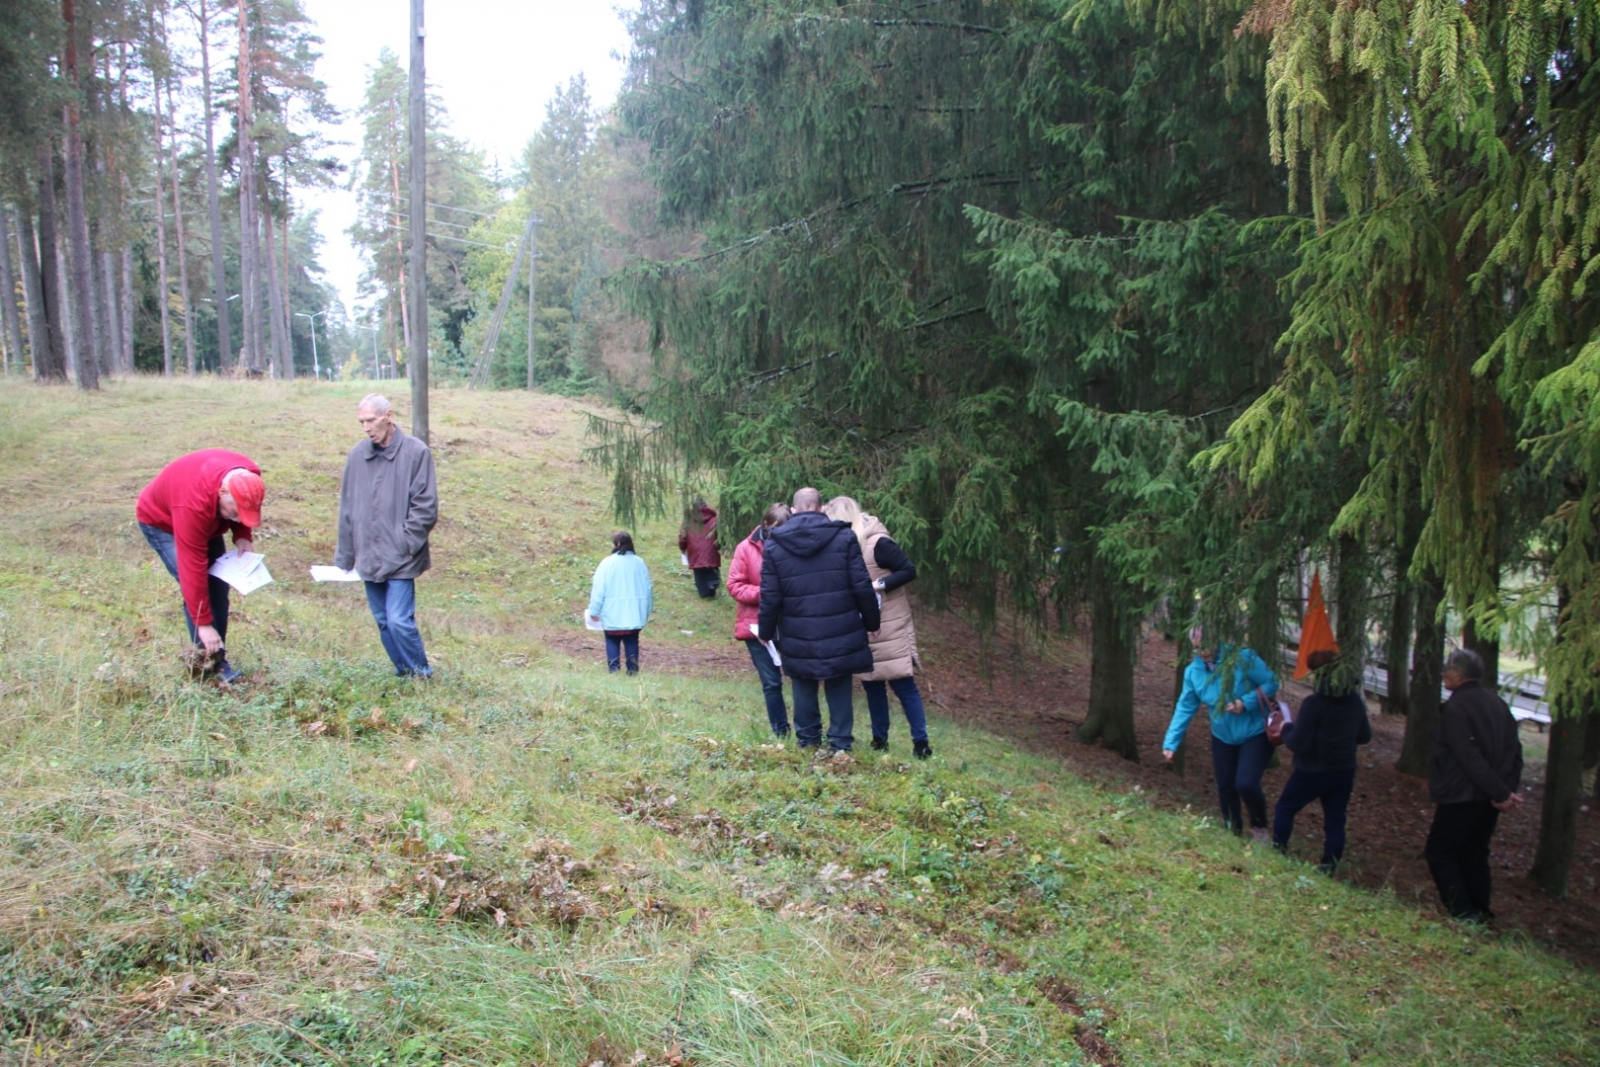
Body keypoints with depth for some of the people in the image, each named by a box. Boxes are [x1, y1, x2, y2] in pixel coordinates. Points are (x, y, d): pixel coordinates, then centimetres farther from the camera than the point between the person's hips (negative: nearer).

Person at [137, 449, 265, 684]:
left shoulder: (248, 477, -25)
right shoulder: (194, 504, -43)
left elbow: (242, 513, 2)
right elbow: (193, 569, -40)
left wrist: (242, 535, -17)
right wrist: (203, 624, -36)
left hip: (206, 518, 7)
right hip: (160, 520, -7)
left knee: (218, 586, -1)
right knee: (197, 584, -18)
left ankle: (218, 656, 7)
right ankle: (210, 662, -11)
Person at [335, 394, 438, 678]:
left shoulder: (416, 452, -9)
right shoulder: (357, 456, 4)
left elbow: (425, 507, -8)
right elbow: (347, 509, 10)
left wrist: (406, 545, -11)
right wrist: (344, 558, 10)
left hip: (400, 559, -5)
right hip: (369, 558, 5)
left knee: (399, 621, -9)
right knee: (383, 623, 11)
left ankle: (421, 675, 11)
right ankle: (404, 674, 26)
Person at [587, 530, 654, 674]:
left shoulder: (607, 563, -11)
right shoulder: (639, 563, 1)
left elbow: (598, 589, -9)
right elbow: (648, 588, 7)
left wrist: (594, 611, -1)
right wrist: (647, 611, 18)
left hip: (612, 614, -3)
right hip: (634, 614, 3)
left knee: (612, 642, 8)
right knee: (632, 642, 12)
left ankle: (614, 670, 3)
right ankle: (633, 670, 11)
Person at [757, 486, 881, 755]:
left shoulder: (774, 544, -3)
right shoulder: (844, 537, -5)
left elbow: (770, 598, -3)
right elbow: (862, 587, -5)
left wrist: (765, 630, 11)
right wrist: (871, 622, 8)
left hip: (798, 640, 1)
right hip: (841, 637, -1)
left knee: (804, 692, 16)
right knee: (839, 692, 12)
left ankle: (807, 744, 24)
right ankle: (840, 746, 14)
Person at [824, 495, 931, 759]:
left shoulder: (877, 543, -18)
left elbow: (909, 570, -18)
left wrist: (879, 584, -24)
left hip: (890, 627, -7)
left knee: (902, 682, -3)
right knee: (871, 683, 13)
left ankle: (921, 742, 3)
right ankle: (879, 739, 24)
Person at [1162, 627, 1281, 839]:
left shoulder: (1242, 659, -21)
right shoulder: (1193, 671, -7)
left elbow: (1271, 682, -14)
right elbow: (1185, 708, -3)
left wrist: (1246, 702, -28)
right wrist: (1171, 742, -8)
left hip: (1255, 734, -5)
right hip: (1223, 738, 5)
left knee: (1246, 784, -16)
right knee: (1226, 787, 11)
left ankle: (1259, 827, 13)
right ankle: (1233, 831, 34)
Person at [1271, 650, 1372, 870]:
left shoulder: (1314, 703, -22)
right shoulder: (1355, 701, -2)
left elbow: (1298, 744, -21)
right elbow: (1365, 736, 12)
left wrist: (1286, 728, -3)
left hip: (1313, 772, -5)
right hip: (1344, 771, 5)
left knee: (1285, 808, 16)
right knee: (1335, 821, 12)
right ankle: (1329, 869, 15)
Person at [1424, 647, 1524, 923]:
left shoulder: (1455, 707, -17)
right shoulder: (1496, 702, 9)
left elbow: (1470, 757, -23)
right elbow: (1514, 750, 8)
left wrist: (1500, 793, -18)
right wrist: (1508, 789, 2)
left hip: (1461, 797, -8)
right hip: (1489, 798, 8)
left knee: (1439, 853, 2)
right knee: (1475, 855, 18)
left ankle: (1463, 914, -4)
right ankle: (1480, 914, 23)